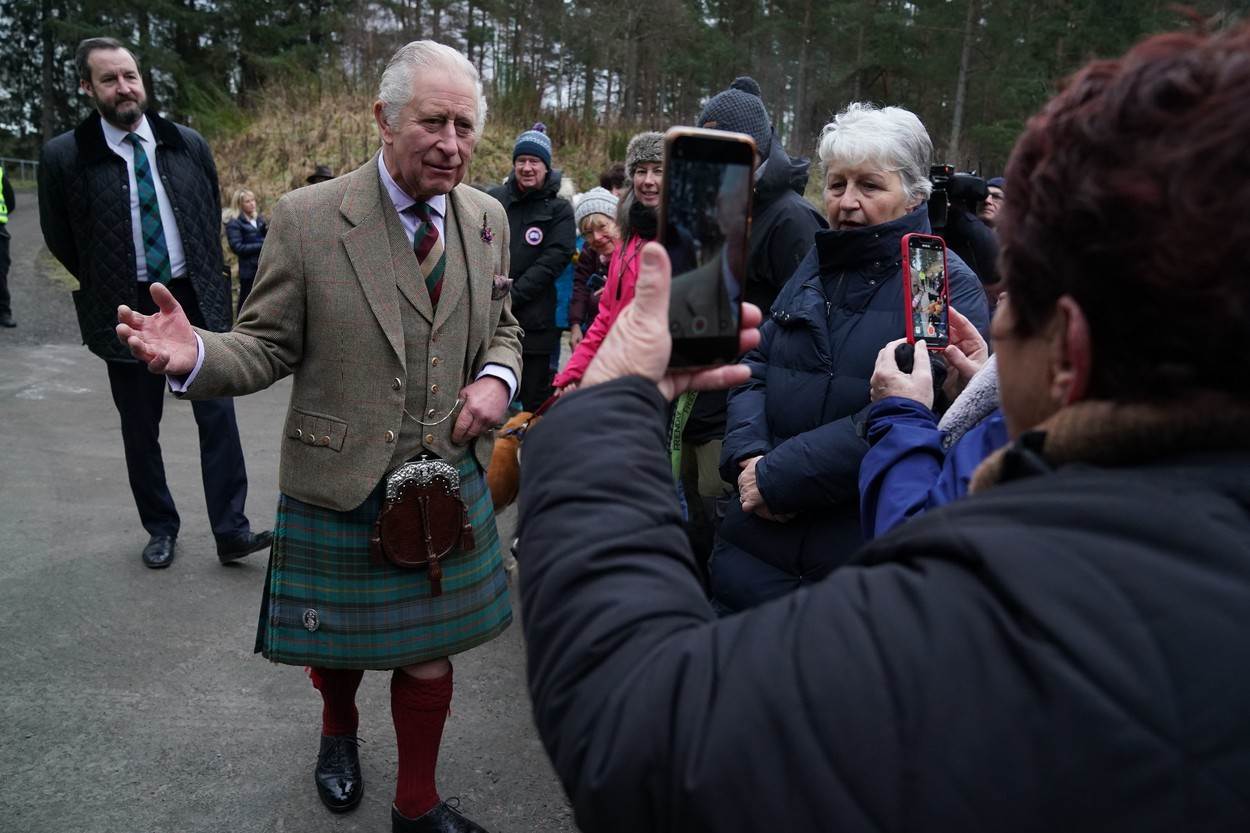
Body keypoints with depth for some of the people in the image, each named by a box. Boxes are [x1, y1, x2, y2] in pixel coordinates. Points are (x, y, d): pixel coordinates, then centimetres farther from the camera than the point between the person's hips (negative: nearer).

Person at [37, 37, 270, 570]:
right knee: (140, 428, 9)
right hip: (127, 309, -1)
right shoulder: (64, 156, -7)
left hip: (195, 300, 1)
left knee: (217, 415, -1)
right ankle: (161, 528, 26)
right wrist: (106, 292, 7)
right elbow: (60, 242, 3)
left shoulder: (188, 144, 1)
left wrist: (207, 281, 10)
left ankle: (231, 531, 5)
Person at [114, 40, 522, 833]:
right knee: (337, 644, 19)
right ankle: (339, 733, 55)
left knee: (428, 652, 12)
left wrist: (498, 377, -9)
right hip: (340, 483, -2)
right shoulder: (308, 218, -12)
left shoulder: (487, 217, 0)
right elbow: (269, 348, -7)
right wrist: (196, 355, -28)